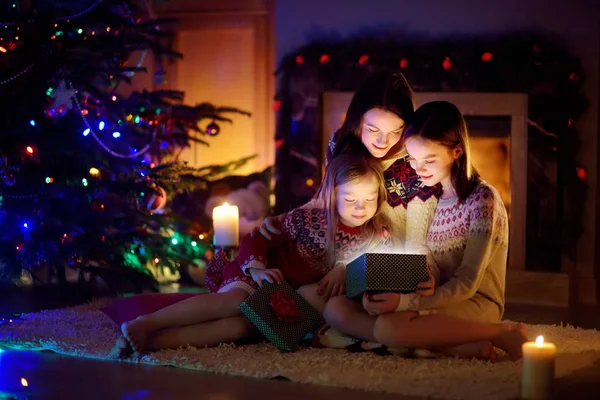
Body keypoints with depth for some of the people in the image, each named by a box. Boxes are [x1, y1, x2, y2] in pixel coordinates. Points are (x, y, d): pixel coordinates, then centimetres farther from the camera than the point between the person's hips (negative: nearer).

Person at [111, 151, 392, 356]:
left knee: (246, 324, -27)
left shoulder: (377, 235, -12)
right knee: (238, 301, -36)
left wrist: (343, 268, -15)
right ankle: (143, 325, -37)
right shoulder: (308, 219, -20)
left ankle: (151, 341, -40)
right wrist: (256, 267, -30)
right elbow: (255, 238, -13)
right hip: (260, 274, -3)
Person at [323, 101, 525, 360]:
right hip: (434, 298, 8)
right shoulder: (429, 196, 13)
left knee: (389, 327, -36)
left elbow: (467, 283, -14)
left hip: (475, 303, -8)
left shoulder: (482, 200, -10)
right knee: (335, 308, -12)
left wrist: (405, 302, -25)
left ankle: (502, 333, -17)